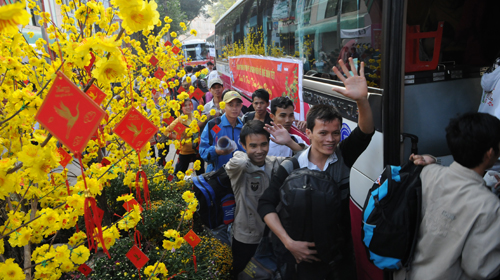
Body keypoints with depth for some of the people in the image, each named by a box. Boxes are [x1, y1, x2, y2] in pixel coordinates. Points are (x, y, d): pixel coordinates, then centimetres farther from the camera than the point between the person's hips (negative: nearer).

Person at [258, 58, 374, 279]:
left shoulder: (343, 157, -7)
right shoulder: (290, 168, -12)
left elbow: (365, 132, -24)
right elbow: (266, 205, -9)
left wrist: (362, 100, -43)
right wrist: (288, 242, -18)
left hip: (340, 254, 2)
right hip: (301, 255, -2)